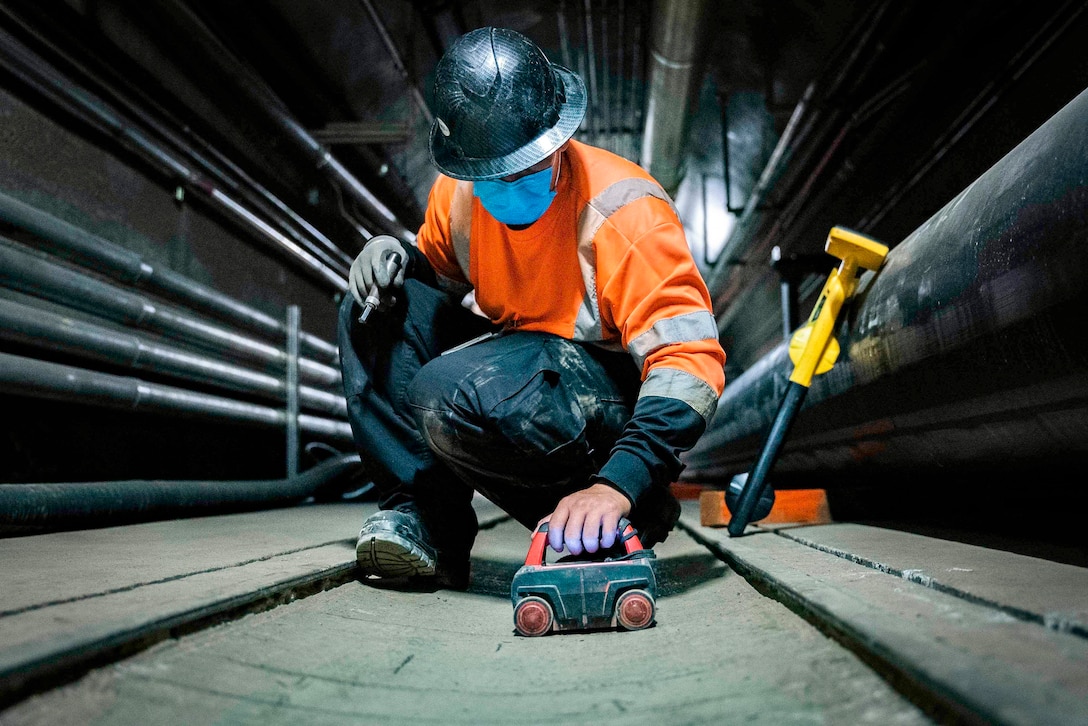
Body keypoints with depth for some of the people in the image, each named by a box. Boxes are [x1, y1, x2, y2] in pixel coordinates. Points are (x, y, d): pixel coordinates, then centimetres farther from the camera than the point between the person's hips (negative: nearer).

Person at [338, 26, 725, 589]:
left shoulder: (621, 210, -22)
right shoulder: (456, 193, -3)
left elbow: (690, 360, -28)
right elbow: (441, 277, 18)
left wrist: (616, 485, -41)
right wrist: (397, 258, -8)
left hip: (614, 387, -6)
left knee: (448, 394, -33)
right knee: (376, 312, -8)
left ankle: (613, 517, -11)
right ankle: (421, 509, -9)